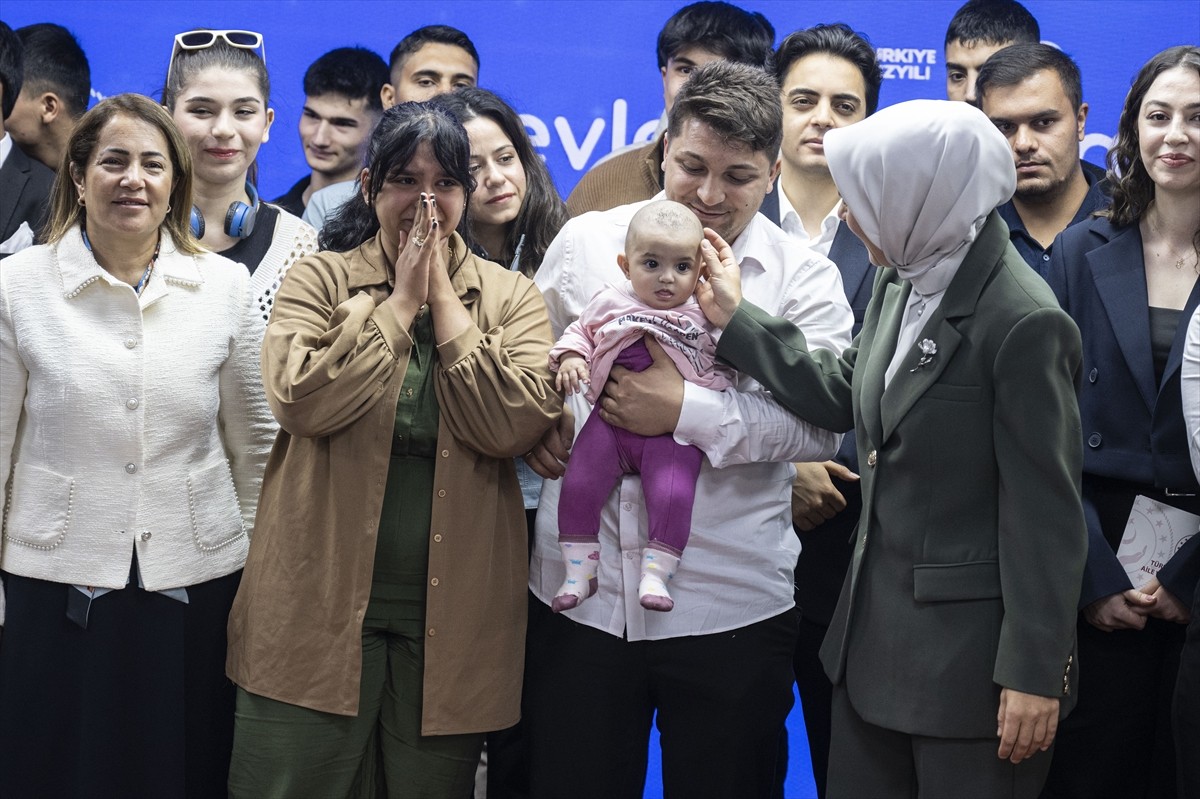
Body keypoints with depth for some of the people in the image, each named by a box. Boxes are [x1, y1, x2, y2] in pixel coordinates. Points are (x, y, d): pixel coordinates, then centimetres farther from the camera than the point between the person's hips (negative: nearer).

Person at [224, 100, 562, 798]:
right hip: (319, 603, -1)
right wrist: (401, 300, -9)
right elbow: (302, 400, -15)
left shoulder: (513, 297, 5)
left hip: (452, 616, 1)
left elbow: (517, 424, -12)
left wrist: (443, 298, -7)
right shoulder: (318, 280, 3)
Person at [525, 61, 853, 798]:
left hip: (730, 608, -2)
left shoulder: (804, 279, -2)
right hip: (579, 594, 2)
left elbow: (820, 425, -13)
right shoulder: (586, 242, 4)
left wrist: (687, 411, -22)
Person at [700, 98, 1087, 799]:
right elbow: (846, 395, 16)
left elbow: (1046, 514, -19)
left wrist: (1035, 674, -17)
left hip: (970, 653, -8)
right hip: (877, 629, 9)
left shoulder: (1025, 324, -21)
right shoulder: (901, 280, 5)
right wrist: (735, 319, 13)